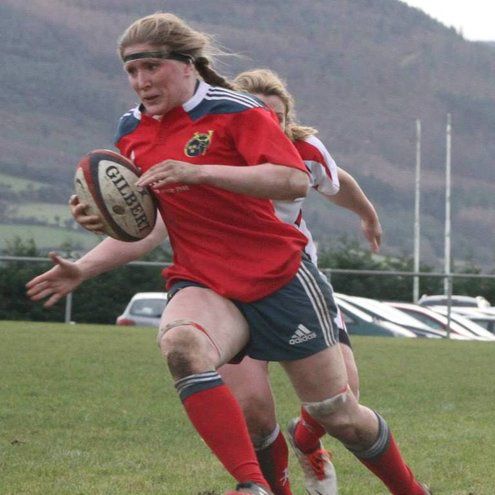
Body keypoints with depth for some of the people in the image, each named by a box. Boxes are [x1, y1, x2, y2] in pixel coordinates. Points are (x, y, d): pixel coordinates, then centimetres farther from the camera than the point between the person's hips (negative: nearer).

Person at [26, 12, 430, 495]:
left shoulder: (234, 111, -10)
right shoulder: (132, 132, 8)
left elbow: (294, 180, -26)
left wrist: (198, 172, -33)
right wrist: (82, 269, 4)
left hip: (277, 278, -3)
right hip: (203, 286, 3)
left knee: (339, 416, 5)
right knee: (179, 343, -35)